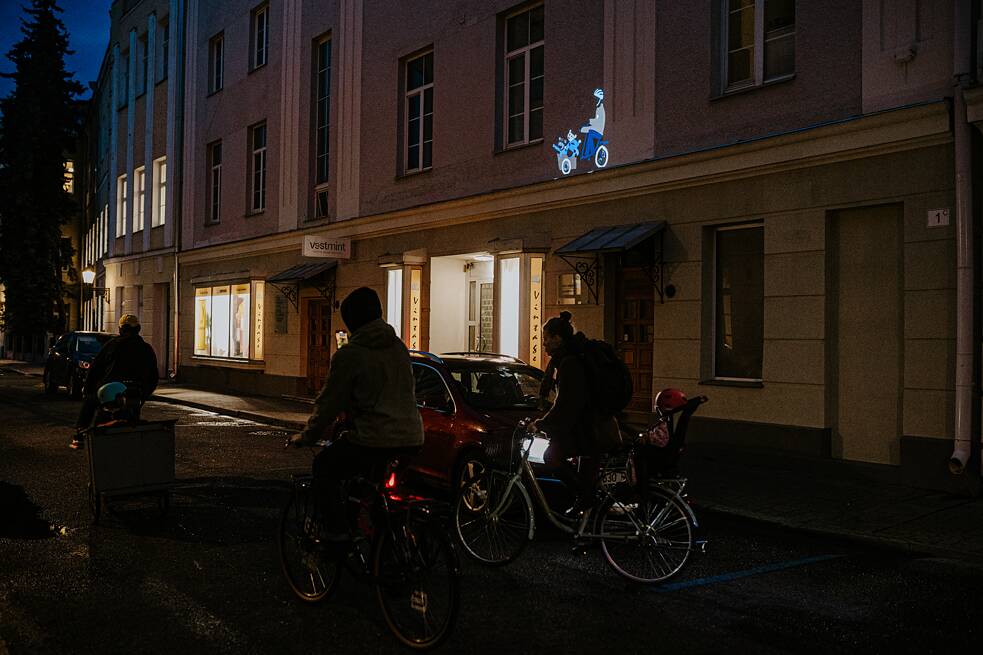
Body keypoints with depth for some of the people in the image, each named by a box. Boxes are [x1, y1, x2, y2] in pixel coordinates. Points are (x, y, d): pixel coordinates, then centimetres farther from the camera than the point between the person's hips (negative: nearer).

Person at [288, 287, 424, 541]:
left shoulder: (348, 355, -9)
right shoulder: (399, 348, 12)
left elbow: (329, 403, -3)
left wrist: (306, 438, 12)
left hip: (375, 441, -7)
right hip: (412, 440, 7)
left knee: (324, 466, 15)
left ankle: (335, 531, 10)